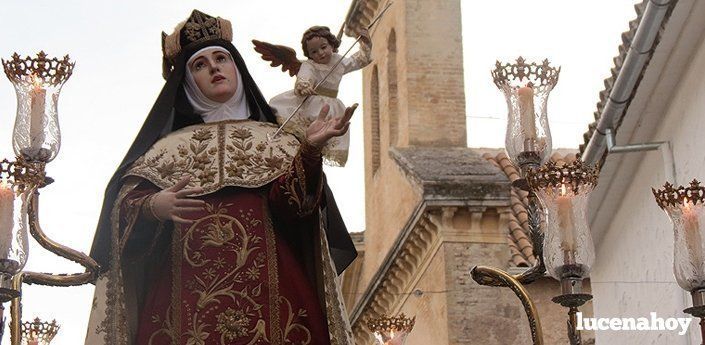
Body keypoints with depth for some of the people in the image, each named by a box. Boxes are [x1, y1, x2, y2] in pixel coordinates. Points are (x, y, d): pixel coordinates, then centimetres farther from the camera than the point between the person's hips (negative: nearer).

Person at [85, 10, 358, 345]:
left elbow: (291, 201, 1)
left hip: (264, 286, 0)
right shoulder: (169, 146, 21)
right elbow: (125, 200, 7)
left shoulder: (274, 141, 19)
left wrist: (310, 149, -17)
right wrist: (153, 206, -15)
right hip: (185, 290, 0)